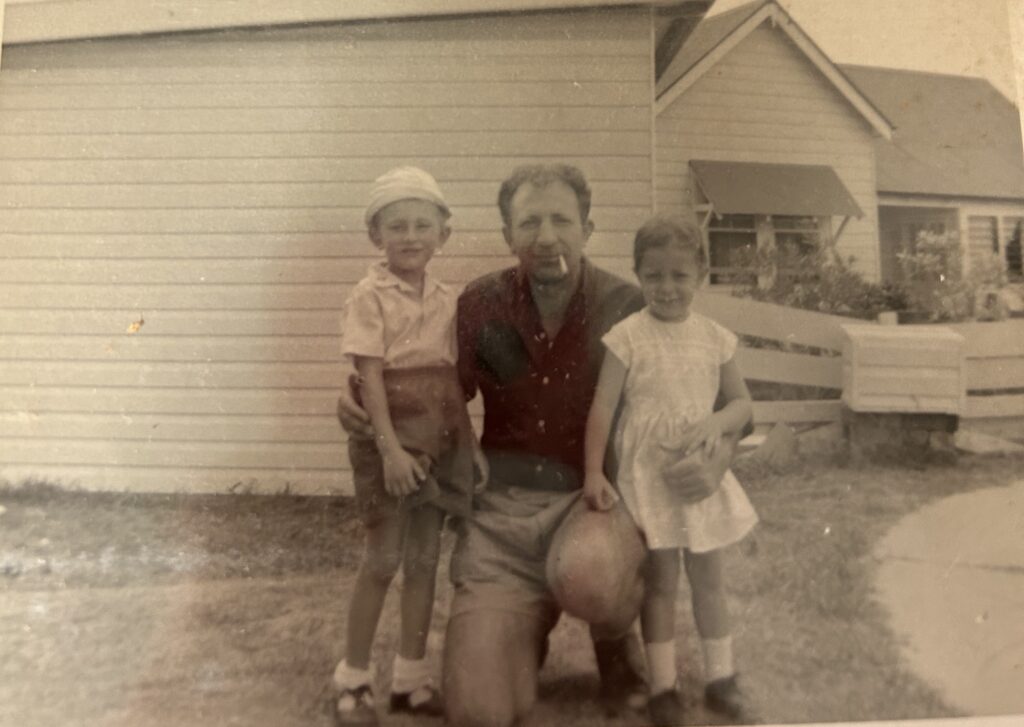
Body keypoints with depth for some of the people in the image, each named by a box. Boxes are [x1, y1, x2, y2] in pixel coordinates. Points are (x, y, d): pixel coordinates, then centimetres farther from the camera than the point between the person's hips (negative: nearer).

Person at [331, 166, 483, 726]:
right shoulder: (371, 295, -8)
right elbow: (370, 376, -13)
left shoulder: (447, 299, 8)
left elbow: (453, 377, 10)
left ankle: (411, 677, 24)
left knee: (425, 558, 11)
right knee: (382, 560, 1)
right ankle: (353, 680, 18)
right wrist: (389, 447, -19)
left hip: (440, 442, 5)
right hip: (390, 441, -5)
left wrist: (469, 438, 6)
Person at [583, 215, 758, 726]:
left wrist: (717, 423, -14)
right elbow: (603, 406, -11)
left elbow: (741, 401, 8)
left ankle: (720, 678, 29)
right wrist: (593, 475, -17)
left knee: (708, 575, 14)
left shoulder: (714, 337, 1)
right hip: (648, 471, -3)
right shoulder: (628, 336, -10)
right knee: (662, 578, 3)